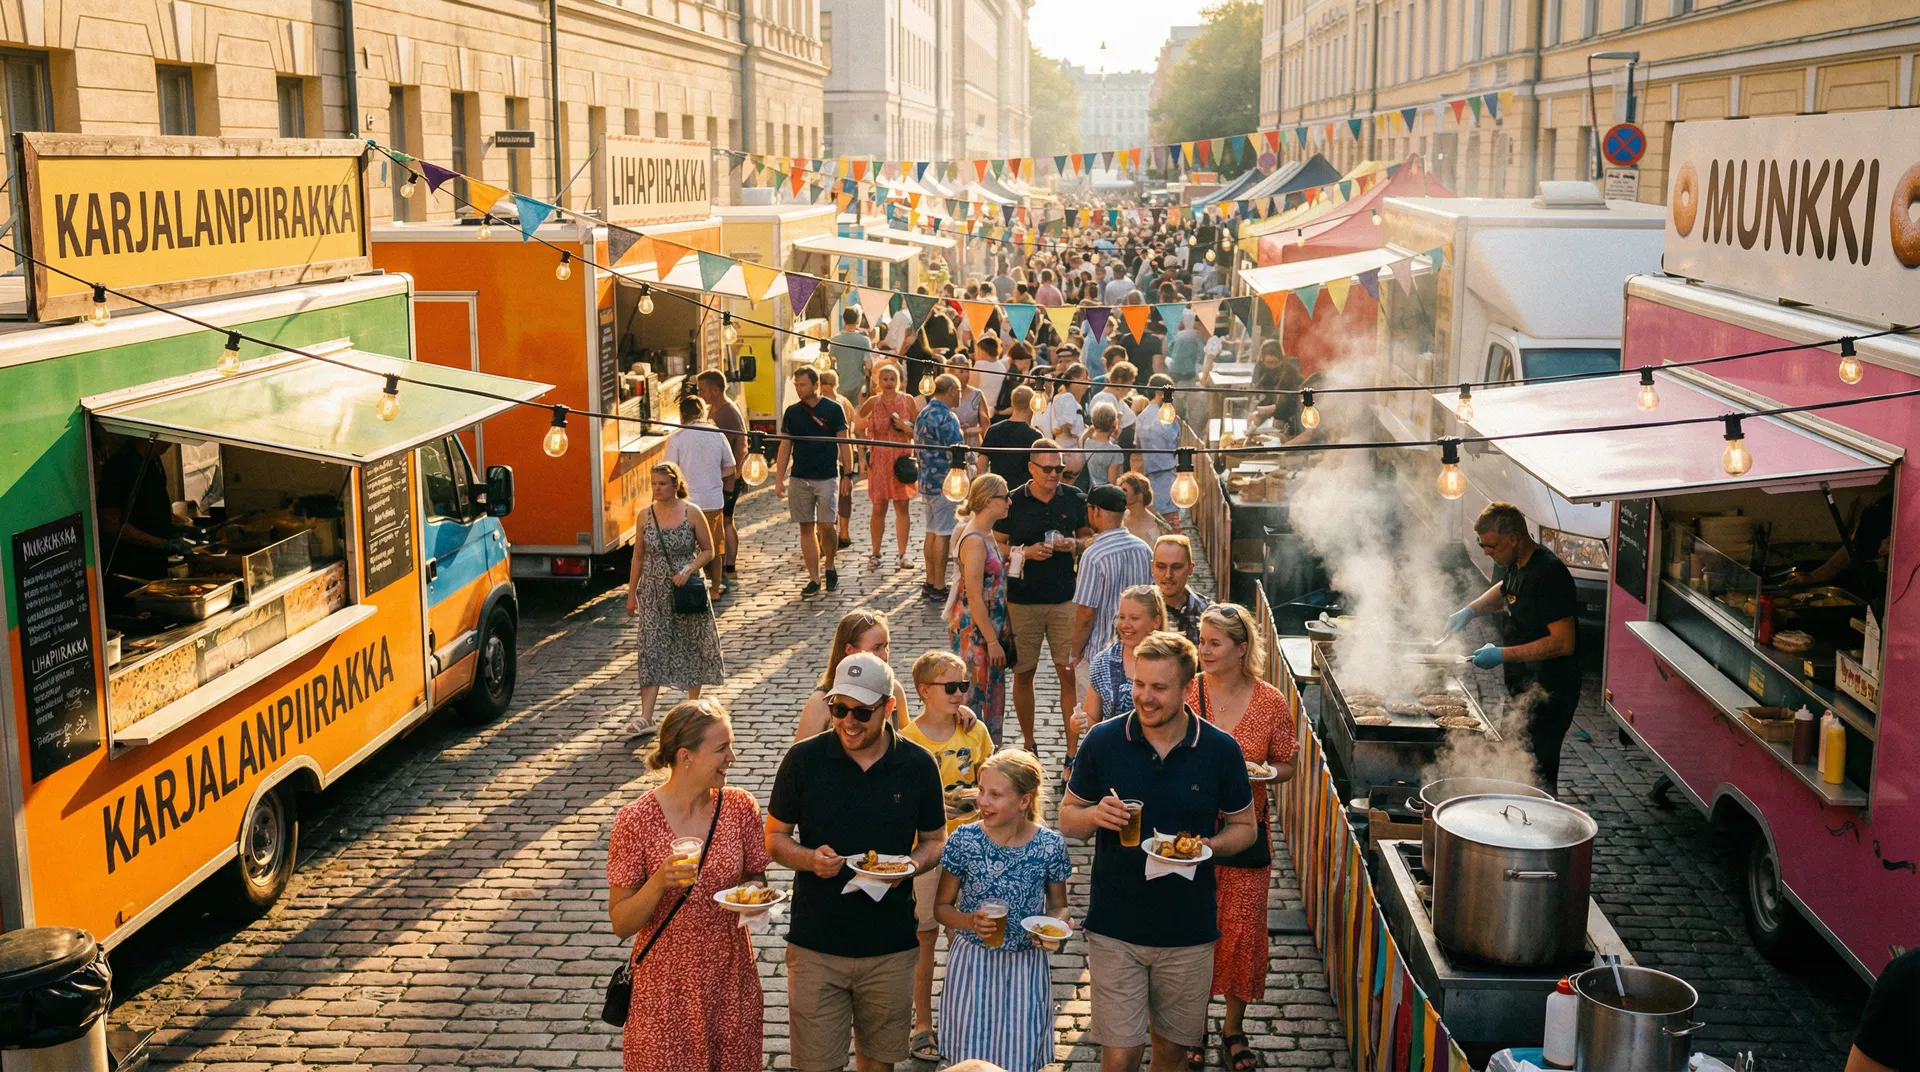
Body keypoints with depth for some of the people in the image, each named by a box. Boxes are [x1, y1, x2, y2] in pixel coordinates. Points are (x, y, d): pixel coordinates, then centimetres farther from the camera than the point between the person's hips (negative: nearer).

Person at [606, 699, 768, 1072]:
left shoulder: (739, 806, -5)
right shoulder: (636, 821, -15)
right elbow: (621, 925, -11)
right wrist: (659, 882, -28)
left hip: (731, 980, 3)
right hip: (666, 988, -3)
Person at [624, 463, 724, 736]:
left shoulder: (691, 513, -6)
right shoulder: (646, 515, 1)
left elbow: (708, 550, -1)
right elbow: (638, 557, 8)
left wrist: (689, 569, -18)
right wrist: (631, 594, 9)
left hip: (685, 589, -1)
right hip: (654, 592, 1)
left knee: (693, 645, 9)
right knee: (651, 649, -5)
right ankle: (646, 717, -9)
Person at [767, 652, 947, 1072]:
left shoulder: (918, 765, -3)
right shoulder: (803, 759, -7)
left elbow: (935, 839, 8)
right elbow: (774, 837, 2)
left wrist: (911, 864, -14)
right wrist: (809, 859, -18)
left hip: (891, 945, 1)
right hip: (816, 943, -1)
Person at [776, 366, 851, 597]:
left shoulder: (833, 410, -1)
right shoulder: (792, 412, 7)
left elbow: (844, 444, 2)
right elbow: (785, 447, 10)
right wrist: (779, 480, 4)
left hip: (827, 477, -3)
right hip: (800, 478, 3)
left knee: (825, 526, -11)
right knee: (806, 528, 3)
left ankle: (829, 566, 15)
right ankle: (814, 579, 9)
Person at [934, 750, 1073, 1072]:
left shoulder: (1050, 846, -9)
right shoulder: (964, 840, -10)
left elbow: (1058, 905, 6)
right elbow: (942, 907, 0)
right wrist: (970, 922, -20)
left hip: (1026, 967, 0)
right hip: (971, 963, 0)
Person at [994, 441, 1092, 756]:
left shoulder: (1074, 498, 3)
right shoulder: (1013, 502, -2)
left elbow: (1089, 536, 15)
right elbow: (997, 546, 3)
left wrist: (1074, 545, -7)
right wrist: (1025, 552, -13)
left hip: (1064, 598, 1)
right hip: (1023, 600, -1)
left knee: (1069, 671, -2)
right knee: (1023, 672, 8)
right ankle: (1027, 741, 24)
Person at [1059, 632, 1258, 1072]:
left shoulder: (1220, 750, -5)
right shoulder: (1102, 741, -6)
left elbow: (1243, 827, 6)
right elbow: (1067, 818, 5)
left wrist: (1208, 846, -16)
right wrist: (1095, 816, -18)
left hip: (1189, 929, 1)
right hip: (1115, 926, -1)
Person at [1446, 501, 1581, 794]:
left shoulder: (1549, 573, -23)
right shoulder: (1514, 565, 6)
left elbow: (1564, 642, -26)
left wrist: (1503, 655, -24)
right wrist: (1471, 610, 13)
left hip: (1548, 694, -10)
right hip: (1523, 685, 10)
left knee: (1537, 773, -9)